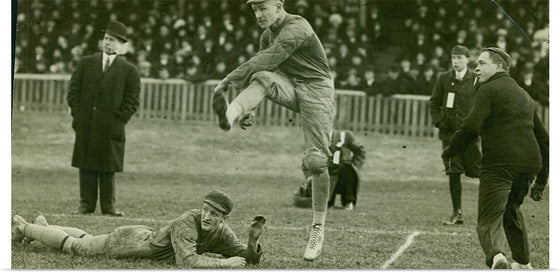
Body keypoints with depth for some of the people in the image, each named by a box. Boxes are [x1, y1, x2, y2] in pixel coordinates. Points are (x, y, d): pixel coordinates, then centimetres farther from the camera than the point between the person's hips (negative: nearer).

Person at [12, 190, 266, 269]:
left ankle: (42, 225, 53)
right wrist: (224, 263, -44)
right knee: (74, 246, 15)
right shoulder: (188, 221, -38)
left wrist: (253, 239, -32)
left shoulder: (221, 233, -16)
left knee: (88, 240, 30)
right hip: (125, 242, -7)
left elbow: (248, 258, -11)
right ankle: (24, 227, 36)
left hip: (146, 236, 7)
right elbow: (186, 262, -48)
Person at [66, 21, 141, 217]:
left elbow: (131, 101, 3)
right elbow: (73, 92, 10)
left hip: (111, 127, -2)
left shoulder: (129, 70, 5)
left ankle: (108, 205, 7)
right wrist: (78, 116, 0)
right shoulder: (86, 63, 11)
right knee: (86, 167, 3)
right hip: (86, 126, 2)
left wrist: (118, 120, -6)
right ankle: (86, 204, 7)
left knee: (108, 169, 1)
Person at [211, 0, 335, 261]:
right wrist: (245, 107, 7)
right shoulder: (269, 33, 8)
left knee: (316, 160, -12)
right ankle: (231, 114, -57)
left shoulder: (296, 28, -20)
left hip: (316, 89, -7)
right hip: (289, 87, 7)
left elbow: (268, 59, -33)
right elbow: (260, 68, 17)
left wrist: (229, 80, -39)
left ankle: (318, 228, -2)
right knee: (263, 78, -27)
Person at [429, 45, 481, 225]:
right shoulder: (444, 79, 6)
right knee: (453, 173, -2)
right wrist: (439, 122, 0)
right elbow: (434, 103, 12)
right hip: (449, 132, 2)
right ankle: (457, 213, 3)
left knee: (475, 169, 0)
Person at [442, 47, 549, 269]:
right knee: (512, 211, 30)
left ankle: (496, 256, -38)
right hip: (529, 165, 7)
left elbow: (471, 127, -13)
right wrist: (541, 180, 31)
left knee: (489, 219, -10)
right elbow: (543, 138, 27)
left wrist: (449, 151, 2)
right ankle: (523, 263, 34)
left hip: (499, 165, -7)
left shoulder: (488, 90, 0)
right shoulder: (524, 96, 25)